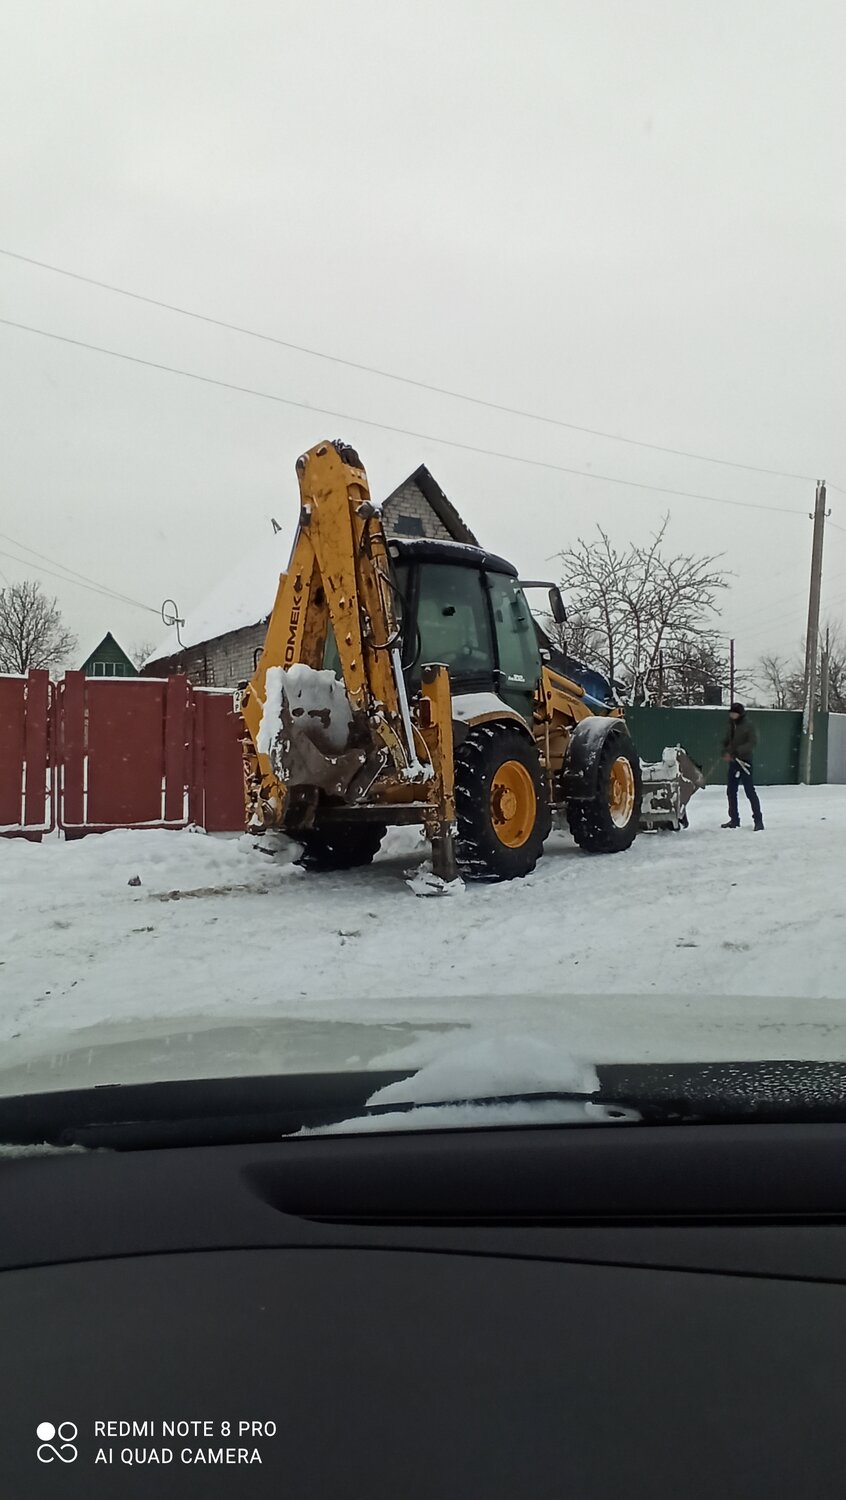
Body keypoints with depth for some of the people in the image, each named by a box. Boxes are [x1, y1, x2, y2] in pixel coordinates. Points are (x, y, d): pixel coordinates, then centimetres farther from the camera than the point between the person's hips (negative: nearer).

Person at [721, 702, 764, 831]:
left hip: (745, 762, -7)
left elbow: (753, 742, -18)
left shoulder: (747, 726, -9)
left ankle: (758, 820, -3)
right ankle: (734, 819, 19)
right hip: (733, 762, 7)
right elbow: (725, 741, 17)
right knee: (731, 791, 10)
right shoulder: (731, 726, 12)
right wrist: (725, 752, -4)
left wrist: (737, 751, -24)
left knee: (750, 791, -7)